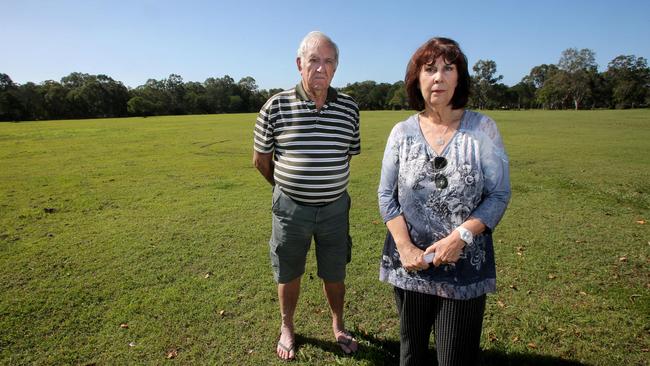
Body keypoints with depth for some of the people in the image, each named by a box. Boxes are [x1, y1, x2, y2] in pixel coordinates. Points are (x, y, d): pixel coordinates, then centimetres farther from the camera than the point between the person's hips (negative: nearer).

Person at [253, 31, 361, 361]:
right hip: (291, 208, -1)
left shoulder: (349, 108, -3)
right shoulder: (276, 107, -10)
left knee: (334, 275, 17)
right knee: (289, 275, 17)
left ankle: (338, 327, 44)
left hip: (335, 207, 2)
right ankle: (287, 328, 43)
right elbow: (260, 159, 2)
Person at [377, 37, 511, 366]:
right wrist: (405, 247, -10)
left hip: (464, 266, -1)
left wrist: (460, 236, -18)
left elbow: (499, 195, -5)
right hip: (408, 263, 2)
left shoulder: (482, 128, -4)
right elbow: (386, 194, 0)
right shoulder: (402, 132, 0)